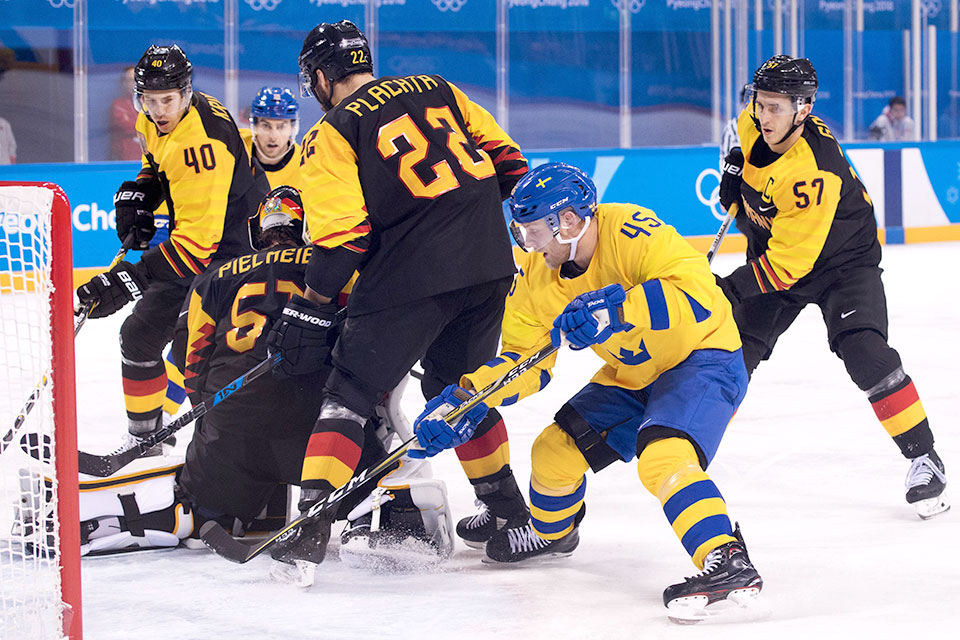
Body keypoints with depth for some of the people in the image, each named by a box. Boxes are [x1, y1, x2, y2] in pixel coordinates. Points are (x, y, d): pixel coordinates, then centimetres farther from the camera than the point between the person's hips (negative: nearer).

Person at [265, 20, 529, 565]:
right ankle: (510, 512, 30)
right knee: (458, 388, 25)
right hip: (489, 267, 6)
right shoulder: (436, 91, 16)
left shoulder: (332, 135, 0)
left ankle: (312, 524, -9)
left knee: (352, 390, 1)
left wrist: (310, 310, -3)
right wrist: (532, 228, 28)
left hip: (413, 277, -6)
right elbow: (506, 158, 17)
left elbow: (343, 236, -8)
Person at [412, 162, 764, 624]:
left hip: (703, 358, -8)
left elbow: (696, 291, -40)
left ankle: (729, 564, -36)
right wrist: (466, 399, -18)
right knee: (556, 450, 9)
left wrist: (616, 311, -48)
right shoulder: (536, 274, -7)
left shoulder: (630, 232, -30)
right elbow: (524, 357, -3)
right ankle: (550, 532, 40)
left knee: (662, 455, -32)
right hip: (633, 375, 8)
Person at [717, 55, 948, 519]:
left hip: (841, 261, -7)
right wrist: (736, 169, 2)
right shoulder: (756, 123, -15)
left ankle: (924, 459, -14)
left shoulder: (813, 175, -36)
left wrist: (729, 289, -32)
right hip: (771, 250, 7)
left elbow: (788, 264, -34)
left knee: (864, 353, -24)